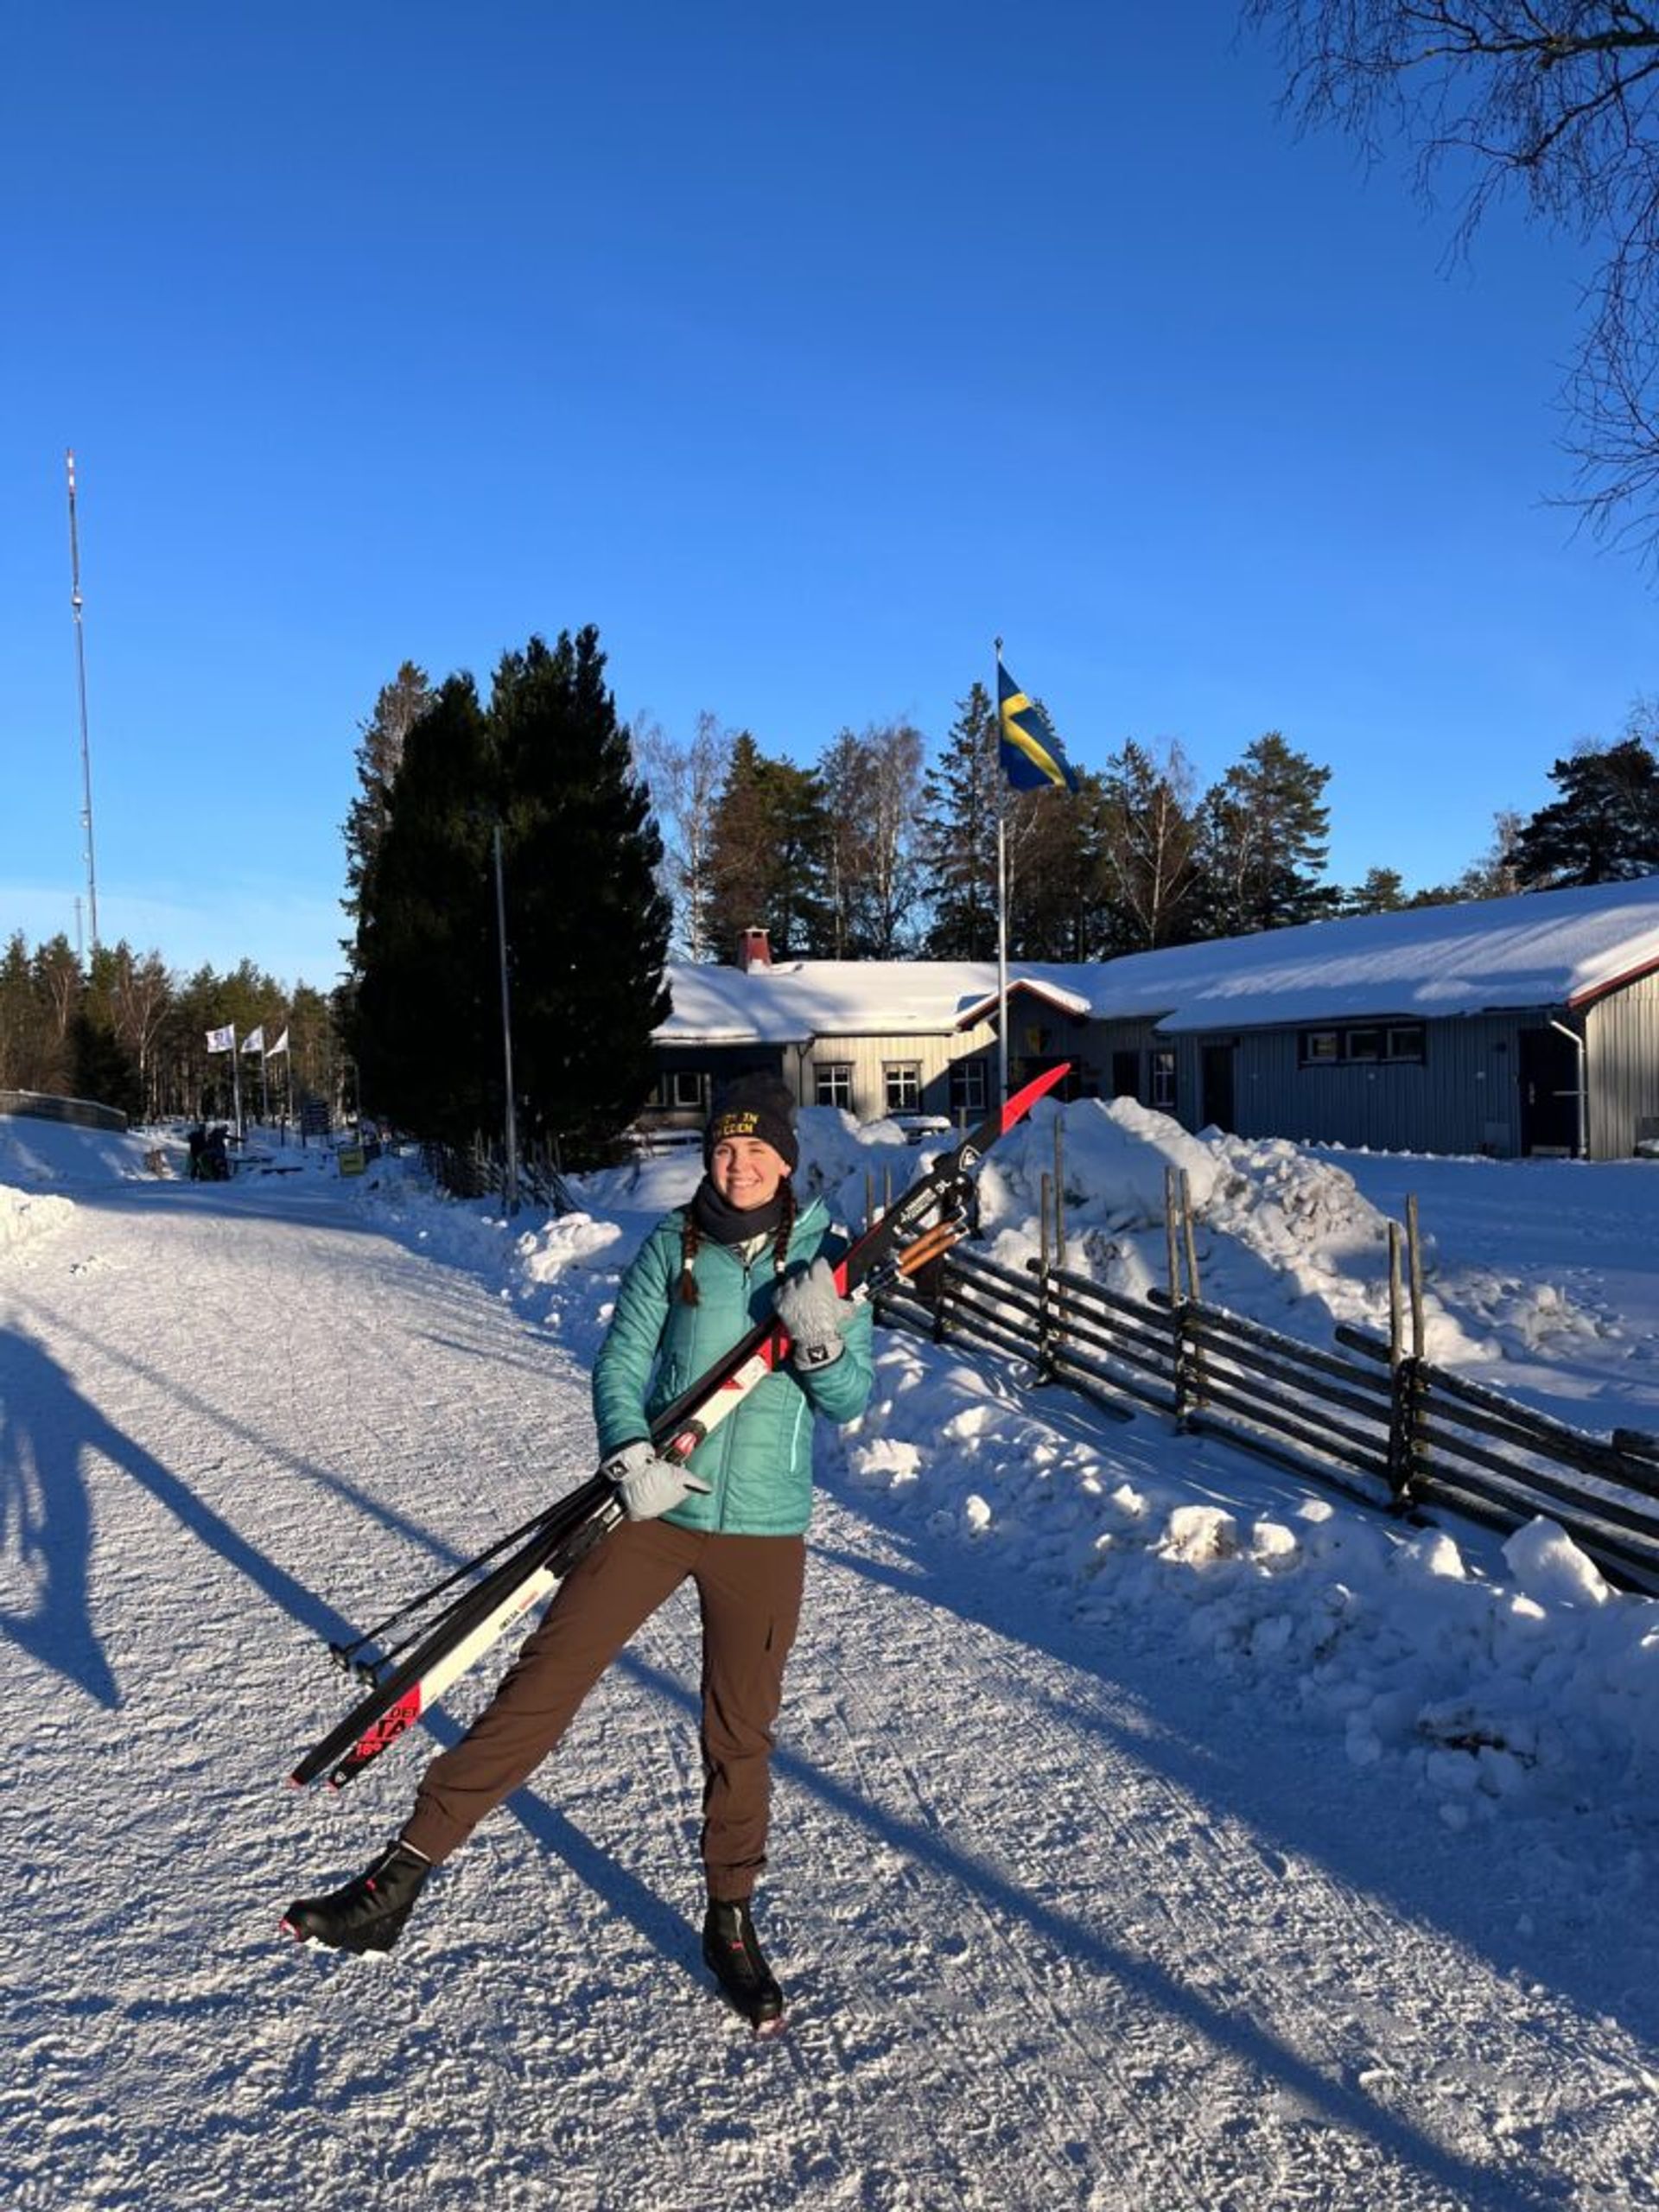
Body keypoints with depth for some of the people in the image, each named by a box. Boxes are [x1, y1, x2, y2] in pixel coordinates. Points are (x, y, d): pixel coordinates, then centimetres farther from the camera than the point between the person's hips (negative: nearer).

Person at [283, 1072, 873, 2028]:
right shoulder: (672, 1247, -1)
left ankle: (732, 1922, 33)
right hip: (655, 1506, 0)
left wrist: (821, 1340, -22)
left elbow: (851, 1398, -1)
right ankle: (402, 1879, 9)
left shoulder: (830, 1257, -1)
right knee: (540, 1685, -1)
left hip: (764, 1530, 0)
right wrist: (630, 1455, -21)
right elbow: (620, 1366, -2)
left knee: (742, 1733, 11)